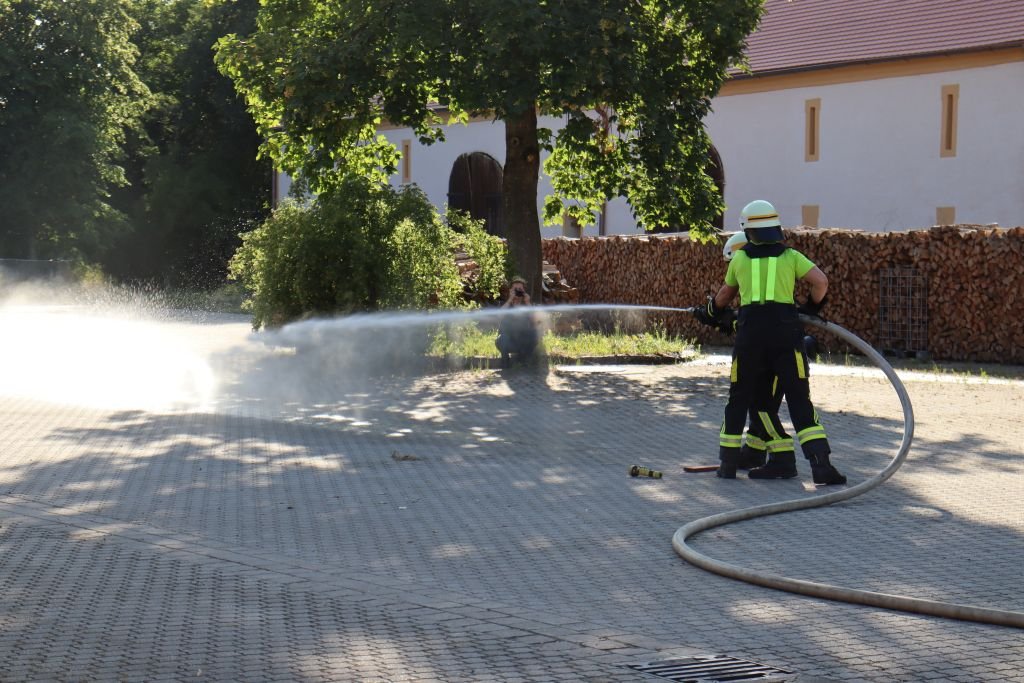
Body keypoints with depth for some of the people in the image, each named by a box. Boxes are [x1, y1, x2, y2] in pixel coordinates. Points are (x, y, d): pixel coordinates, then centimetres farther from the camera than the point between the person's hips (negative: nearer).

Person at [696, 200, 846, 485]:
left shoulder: (739, 258, 14)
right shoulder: (791, 256, 10)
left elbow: (725, 295, 29)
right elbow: (821, 282, -3)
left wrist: (713, 312, 50)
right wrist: (811, 307, 16)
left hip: (750, 332, 1)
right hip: (785, 331, -1)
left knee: (740, 397, 13)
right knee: (799, 399, -1)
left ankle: (728, 462, 19)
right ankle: (821, 464, -12)